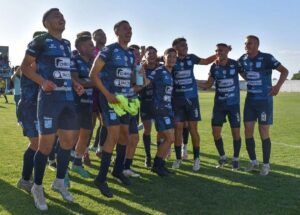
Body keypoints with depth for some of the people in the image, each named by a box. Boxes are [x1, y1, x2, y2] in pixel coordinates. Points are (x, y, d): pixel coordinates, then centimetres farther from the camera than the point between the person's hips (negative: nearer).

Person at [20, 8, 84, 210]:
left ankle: (59, 182, 28)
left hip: (68, 97, 8)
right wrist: (43, 81, -20)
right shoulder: (40, 41, -3)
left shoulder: (67, 44, 18)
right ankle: (38, 187, 15)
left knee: (68, 141, 10)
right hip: (50, 97, -7)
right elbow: (25, 66, -5)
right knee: (46, 144, -4)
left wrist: (75, 84, 9)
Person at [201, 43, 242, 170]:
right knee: (215, 132, 1)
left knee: (236, 132, 2)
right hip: (219, 104, 3)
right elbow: (209, 84, 7)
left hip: (233, 104, -2)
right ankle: (222, 157, 22)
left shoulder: (235, 64, -7)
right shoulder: (214, 67, 0)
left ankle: (235, 159, 20)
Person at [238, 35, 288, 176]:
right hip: (250, 100, 5)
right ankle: (253, 161, 22)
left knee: (263, 132, -1)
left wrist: (278, 86, -29)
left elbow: (284, 71, -15)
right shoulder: (242, 59, 2)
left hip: (265, 100, -5)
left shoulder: (266, 58, -13)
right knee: (248, 131, 5)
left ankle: (266, 164, 14)